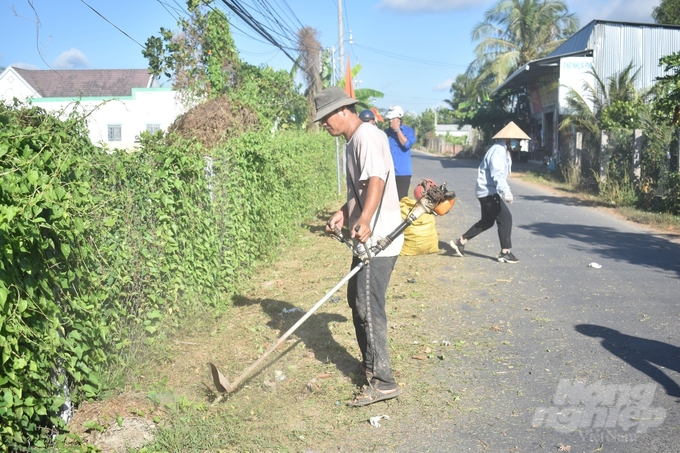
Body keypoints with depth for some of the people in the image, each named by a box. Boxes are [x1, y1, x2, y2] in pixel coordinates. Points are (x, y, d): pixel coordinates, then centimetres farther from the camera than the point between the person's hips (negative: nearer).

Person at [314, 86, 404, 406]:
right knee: (356, 299, 18)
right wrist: (344, 213, 10)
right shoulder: (353, 141, 18)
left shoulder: (366, 135, -14)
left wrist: (364, 221, -42)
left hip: (378, 239, -11)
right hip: (367, 239, 11)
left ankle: (383, 382, -1)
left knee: (368, 308, -8)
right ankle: (370, 365, 31)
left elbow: (376, 180, -29)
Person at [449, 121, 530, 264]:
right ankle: (505, 253, -7)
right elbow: (497, 174, -31)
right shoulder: (498, 151, -18)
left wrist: (502, 191, 20)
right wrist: (505, 191, -43)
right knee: (505, 218, -11)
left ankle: (460, 242, 23)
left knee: (487, 221, 18)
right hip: (488, 191, -11)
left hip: (487, 191, 11)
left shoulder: (503, 150, 16)